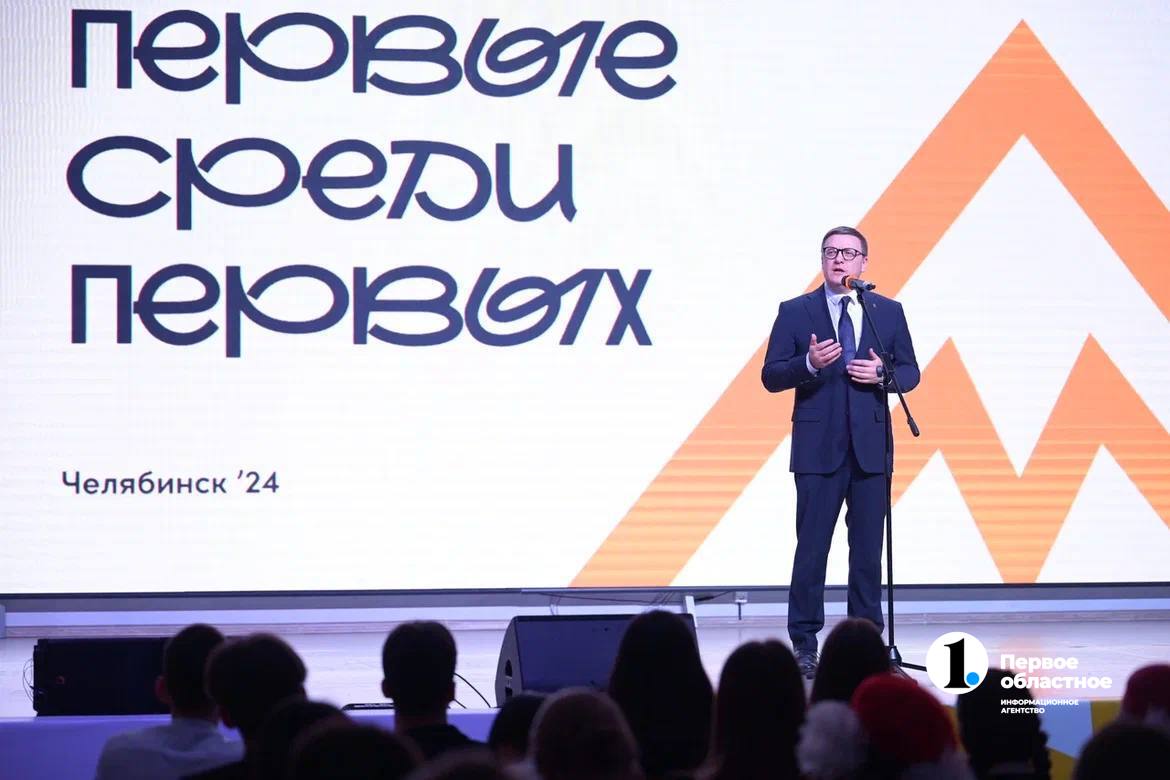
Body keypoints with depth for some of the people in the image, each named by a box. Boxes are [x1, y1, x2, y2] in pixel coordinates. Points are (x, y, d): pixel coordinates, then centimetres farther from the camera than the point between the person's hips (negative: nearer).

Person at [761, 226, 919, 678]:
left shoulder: (889, 312, 8)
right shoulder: (795, 312, 2)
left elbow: (910, 372, 10)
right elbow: (770, 376, -1)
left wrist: (882, 374, -11)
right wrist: (809, 364, -19)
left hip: (872, 448, 2)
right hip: (818, 448, -2)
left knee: (868, 548, 6)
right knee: (811, 547, -2)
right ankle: (804, 644, 3)